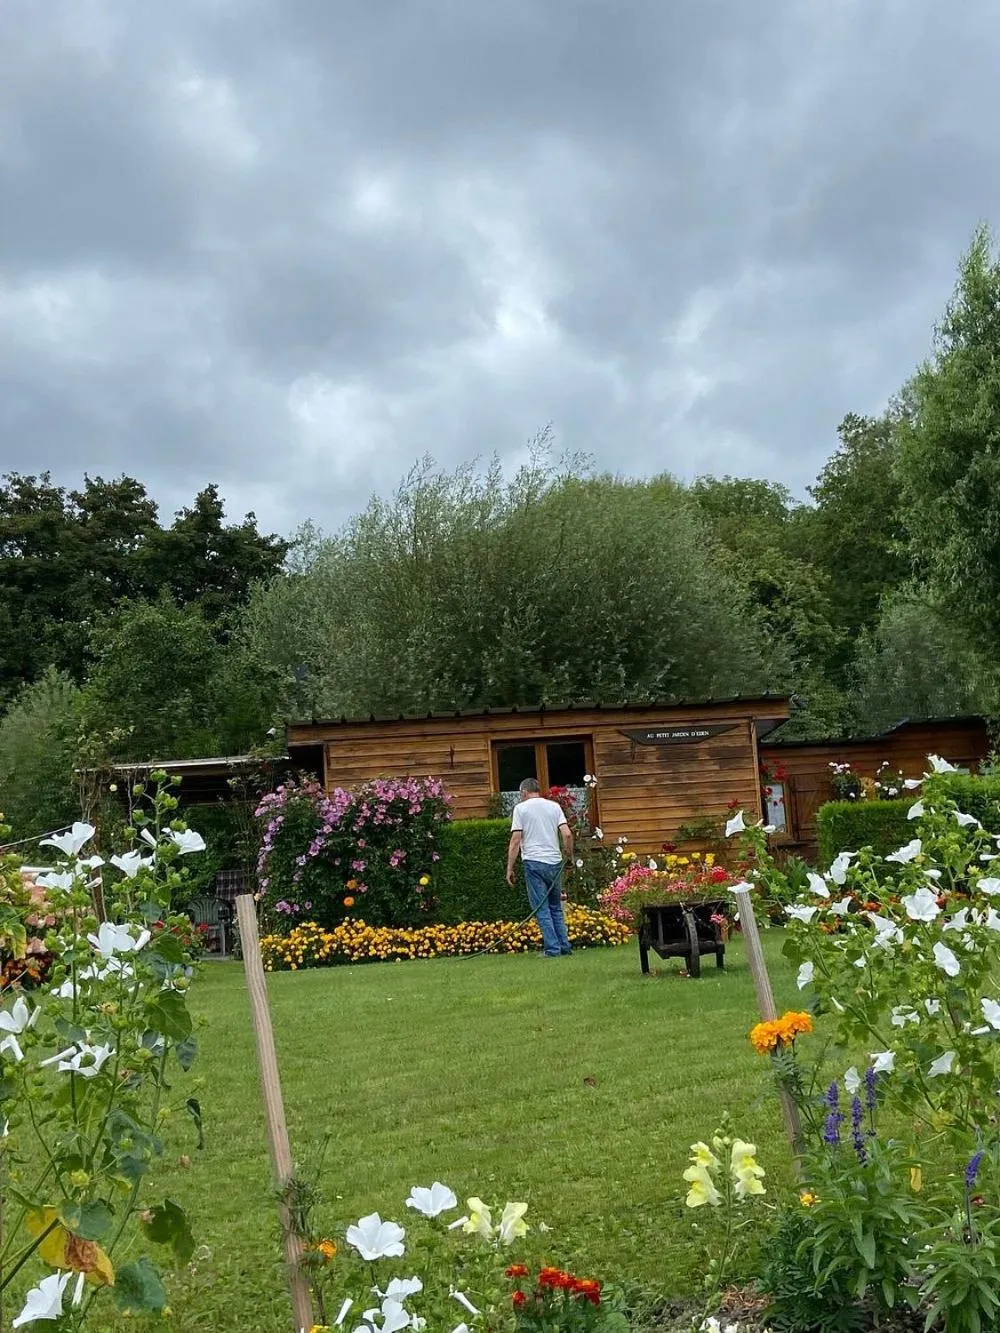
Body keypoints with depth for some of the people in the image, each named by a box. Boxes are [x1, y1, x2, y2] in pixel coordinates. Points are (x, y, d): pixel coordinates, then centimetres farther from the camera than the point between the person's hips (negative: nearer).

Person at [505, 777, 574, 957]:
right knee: (556, 907, 16)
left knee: (542, 909, 0)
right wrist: (569, 856, 14)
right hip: (555, 861, 4)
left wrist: (510, 868, -2)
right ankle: (565, 946, 14)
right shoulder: (554, 806, 8)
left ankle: (552, 949, -2)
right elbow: (567, 834, -1)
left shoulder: (521, 808, -2)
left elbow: (515, 840, -7)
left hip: (534, 862, -4)